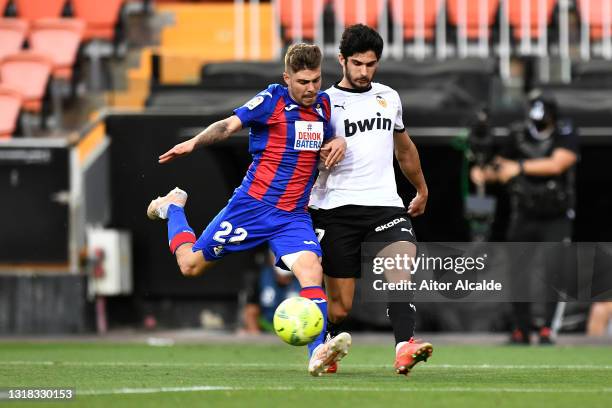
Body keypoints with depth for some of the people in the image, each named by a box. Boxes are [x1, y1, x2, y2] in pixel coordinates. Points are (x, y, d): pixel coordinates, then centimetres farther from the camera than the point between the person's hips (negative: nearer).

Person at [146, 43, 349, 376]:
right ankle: (172, 207, 38)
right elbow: (229, 124, -17)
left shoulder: (323, 104, 8)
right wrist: (193, 143, -33)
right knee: (190, 265, 8)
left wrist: (339, 143, 0)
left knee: (310, 270, -24)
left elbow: (326, 144, 24)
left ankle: (318, 353, -34)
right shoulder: (272, 99, -9)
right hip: (253, 205, -3)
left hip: (294, 215, 3)